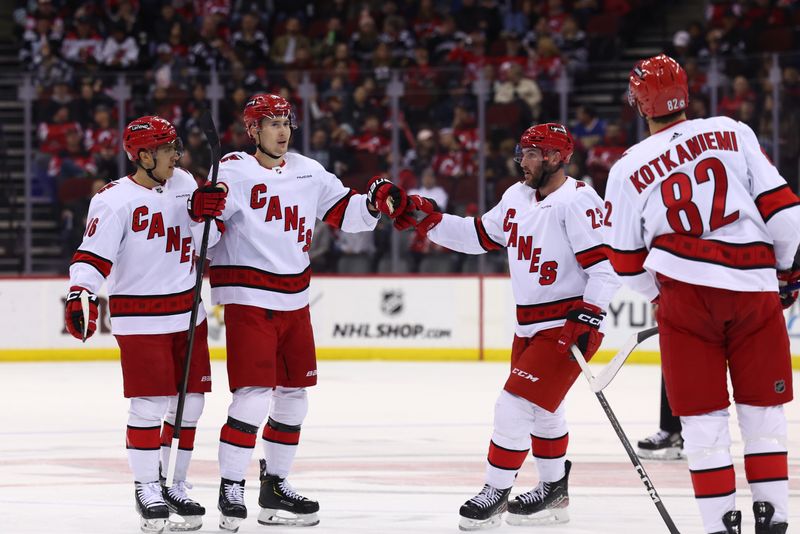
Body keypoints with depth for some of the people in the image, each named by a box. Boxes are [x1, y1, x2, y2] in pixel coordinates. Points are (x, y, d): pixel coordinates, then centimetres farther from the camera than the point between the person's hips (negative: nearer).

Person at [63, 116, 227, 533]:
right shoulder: (115, 200, -13)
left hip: (188, 315, 6)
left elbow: (205, 243, 7)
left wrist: (205, 214, -13)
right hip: (141, 319, -6)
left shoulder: (184, 184, 7)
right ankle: (147, 490, 6)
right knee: (150, 405, -7)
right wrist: (81, 295, -32)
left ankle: (174, 487, 20)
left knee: (189, 402, 8)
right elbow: (93, 255, -17)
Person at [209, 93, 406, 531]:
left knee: (293, 395, 12)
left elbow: (342, 211, 14)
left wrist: (374, 203, -4)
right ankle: (230, 489, -6)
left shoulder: (307, 172, 10)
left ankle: (275, 486, 24)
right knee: (253, 395, -14)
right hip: (248, 300, -7)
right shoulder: (236, 171, -8)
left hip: (294, 300, 7)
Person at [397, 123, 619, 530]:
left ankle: (495, 493, -1)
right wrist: (428, 220, 5)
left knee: (515, 406, -11)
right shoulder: (517, 198, 7)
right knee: (540, 410, 20)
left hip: (566, 325, -9)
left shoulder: (577, 201, -19)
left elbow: (605, 265, -22)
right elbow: (477, 236, 16)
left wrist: (588, 317, -28)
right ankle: (553, 492, 35)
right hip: (530, 326, 9)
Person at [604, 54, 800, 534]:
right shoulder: (734, 133, 6)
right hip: (756, 287, 1)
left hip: (685, 292, 0)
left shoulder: (629, 169, 8)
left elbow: (628, 259, 13)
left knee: (703, 415, 6)